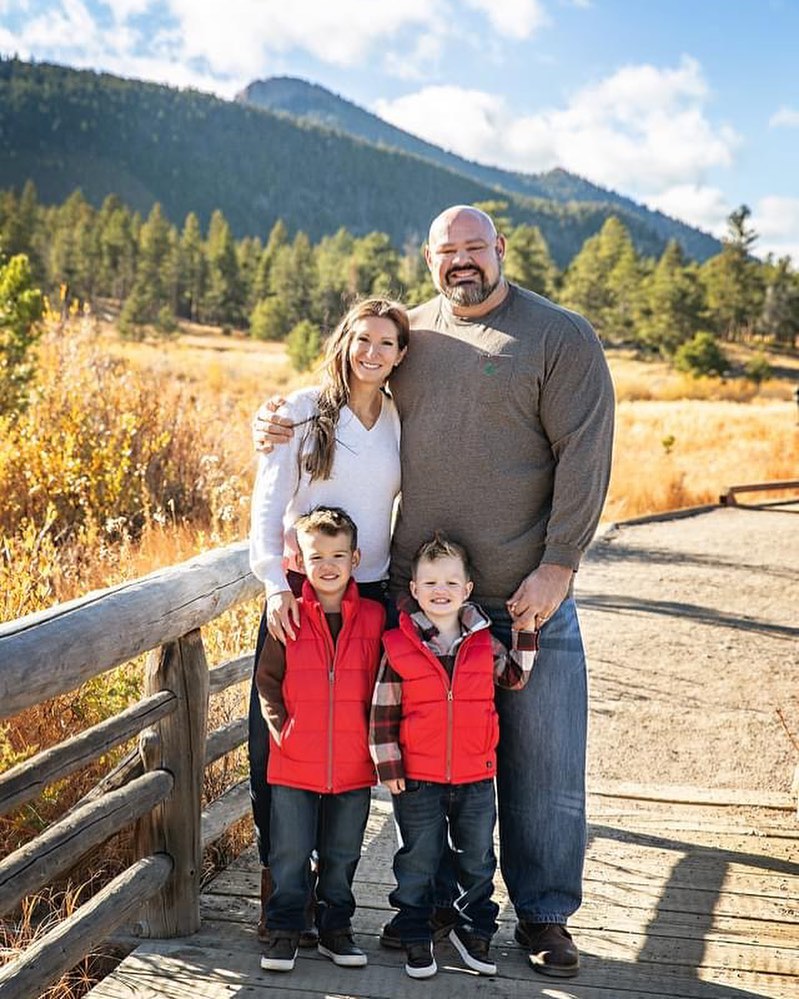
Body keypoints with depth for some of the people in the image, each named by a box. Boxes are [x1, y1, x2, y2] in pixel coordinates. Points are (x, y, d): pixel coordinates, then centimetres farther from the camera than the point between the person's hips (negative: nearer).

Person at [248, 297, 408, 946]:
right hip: (299, 595, -2)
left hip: (371, 599, 2)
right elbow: (268, 505, -4)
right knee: (277, 744, -1)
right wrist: (276, 584, -15)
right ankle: (277, 889, 14)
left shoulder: (403, 424, 8)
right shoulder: (303, 410, -1)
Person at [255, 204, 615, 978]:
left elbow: (585, 455, -9)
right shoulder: (410, 334, 10)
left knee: (544, 761, 4)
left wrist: (557, 567, -15)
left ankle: (544, 916, 22)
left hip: (529, 595, -3)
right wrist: (275, 421, 4)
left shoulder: (561, 337, -3)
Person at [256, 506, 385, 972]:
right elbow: (267, 680, 4)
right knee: (290, 854, 8)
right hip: (294, 762, -1)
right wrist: (281, 725, -6)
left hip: (354, 763, 1)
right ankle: (284, 931, 23)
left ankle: (336, 929, 30)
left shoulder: (374, 616, -2)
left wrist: (374, 735, -1)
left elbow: (383, 684, 6)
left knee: (342, 855, 15)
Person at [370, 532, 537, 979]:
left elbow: (516, 676, 11)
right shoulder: (399, 647, -7)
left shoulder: (484, 643, 0)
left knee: (477, 859, 14)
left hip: (476, 777, 2)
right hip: (417, 777, -2)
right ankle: (416, 937, 25)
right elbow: (383, 711, -3)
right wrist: (389, 766, -6)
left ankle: (474, 930, 32)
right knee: (418, 861, 10)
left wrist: (525, 631, 0)